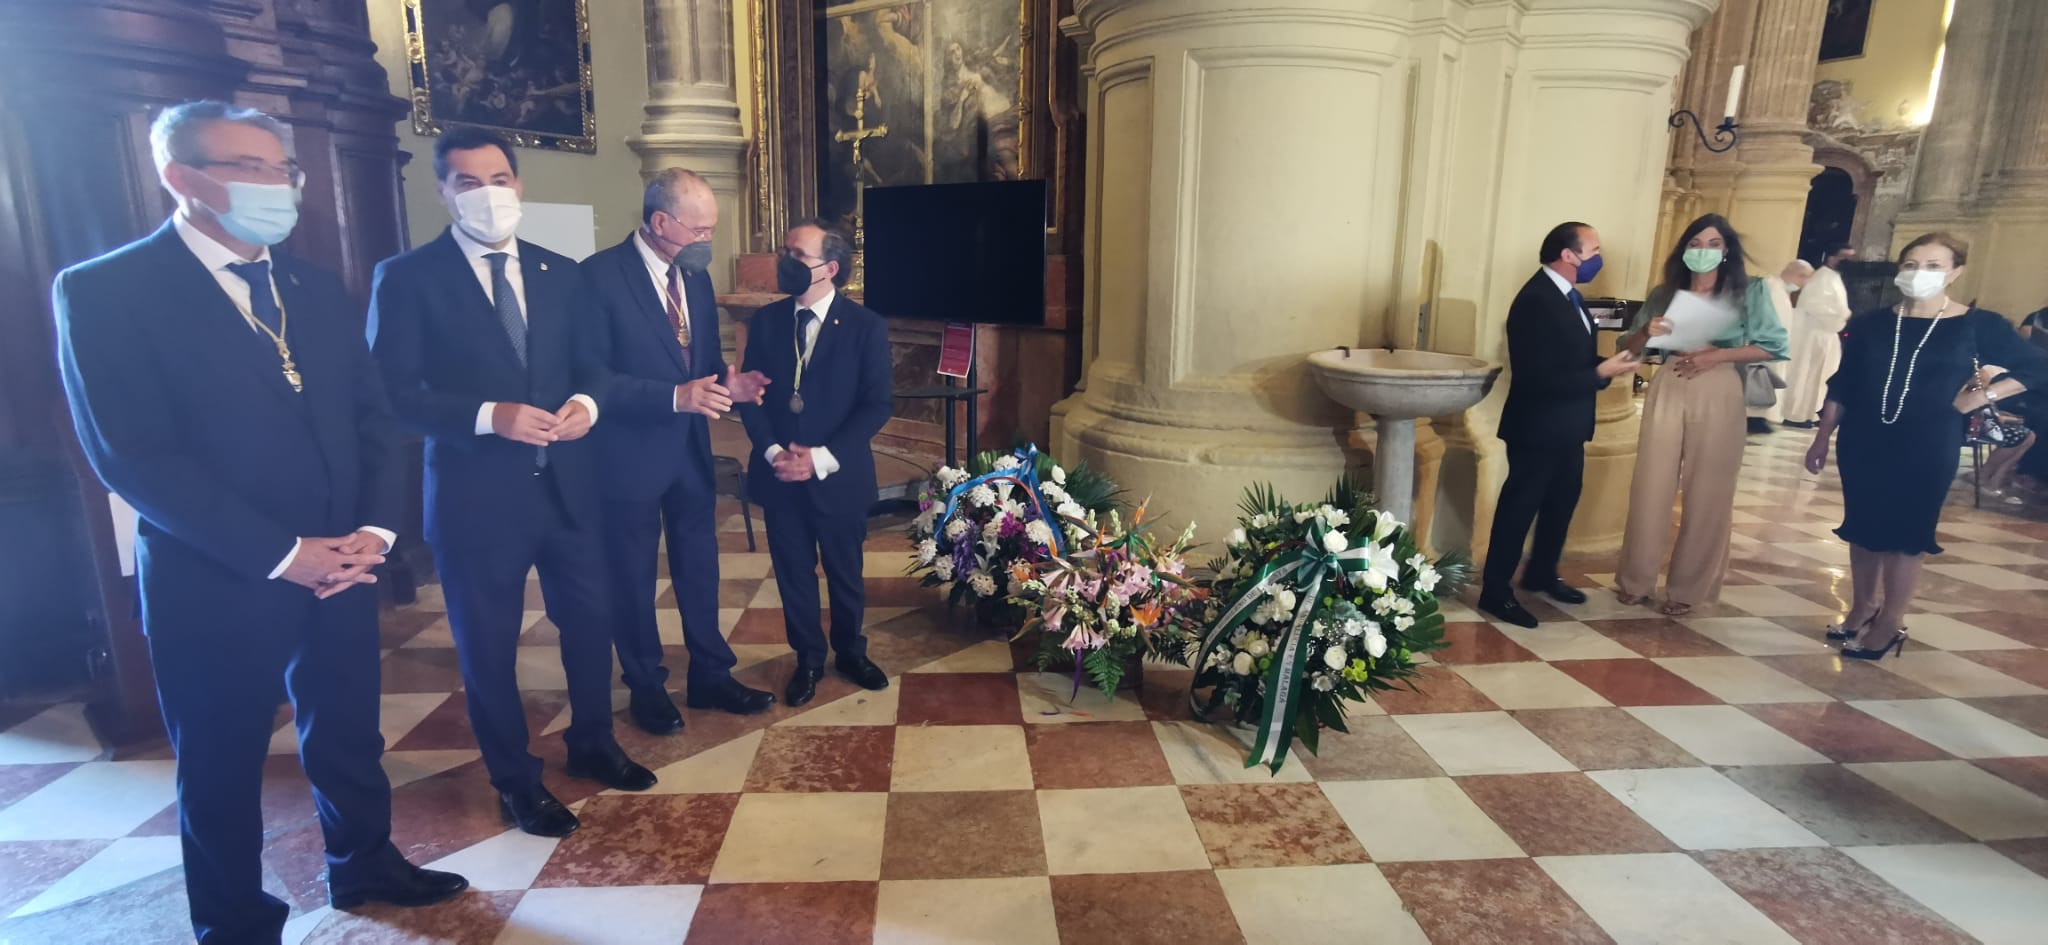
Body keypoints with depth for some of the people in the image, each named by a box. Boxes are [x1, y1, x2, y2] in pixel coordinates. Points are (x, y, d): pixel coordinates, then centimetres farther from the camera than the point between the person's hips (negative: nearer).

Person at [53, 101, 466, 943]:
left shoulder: (314, 286, 9)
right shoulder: (102, 291, -9)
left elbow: (372, 415, 6)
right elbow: (133, 457, -16)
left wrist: (375, 528, -8)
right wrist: (279, 554, -19)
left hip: (339, 566, 5)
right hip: (215, 583, -4)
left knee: (348, 736, 19)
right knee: (221, 768, 13)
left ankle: (363, 866, 41)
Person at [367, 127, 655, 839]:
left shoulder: (562, 274, 9)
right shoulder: (408, 278, -5)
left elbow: (592, 364, 9)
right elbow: (395, 392, -11)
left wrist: (586, 403, -13)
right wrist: (489, 416, -24)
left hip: (567, 483, 4)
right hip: (476, 494, -4)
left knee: (589, 620, 15)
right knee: (489, 645, 10)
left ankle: (592, 744, 39)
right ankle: (517, 783, 30)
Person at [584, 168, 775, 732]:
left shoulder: (695, 278, 6)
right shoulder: (599, 275, -16)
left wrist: (727, 383, -9)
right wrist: (674, 397, -29)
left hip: (691, 450, 6)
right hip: (629, 456, -6)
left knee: (700, 569, 15)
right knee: (632, 579, 11)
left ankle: (710, 676, 31)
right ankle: (646, 688, 29)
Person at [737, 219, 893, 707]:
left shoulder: (865, 326, -7)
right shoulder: (765, 321, 3)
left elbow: (876, 405, -10)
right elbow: (749, 394, 3)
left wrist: (822, 458, -17)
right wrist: (772, 451, -12)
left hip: (839, 476, -2)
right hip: (779, 475, 3)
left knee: (845, 571, 14)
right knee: (793, 572, 12)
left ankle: (851, 651, 36)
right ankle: (808, 658, 32)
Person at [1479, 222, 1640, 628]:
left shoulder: (1569, 296, 10)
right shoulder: (1536, 301, -22)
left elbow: (1576, 358, 12)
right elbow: (1539, 377, -27)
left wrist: (1612, 363, -6)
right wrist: (1601, 372, -22)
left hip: (1567, 426, 10)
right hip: (1539, 427, -10)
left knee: (1562, 501, 21)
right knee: (1519, 507, -1)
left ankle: (1541, 574, 37)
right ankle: (1496, 591, 9)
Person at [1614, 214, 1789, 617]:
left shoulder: (1750, 292, 4)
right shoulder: (1665, 292, 9)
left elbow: (1773, 346, -3)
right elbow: (1629, 347, 7)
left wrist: (1716, 355, -14)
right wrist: (1646, 332, -14)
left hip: (1718, 395, -1)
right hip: (1667, 391, 1)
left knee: (1706, 496, 4)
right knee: (1651, 488, 2)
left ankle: (1687, 588, 15)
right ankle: (1636, 579, 14)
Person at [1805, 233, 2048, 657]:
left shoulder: (1979, 326, -3)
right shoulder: (1869, 324, 2)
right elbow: (1841, 385, 6)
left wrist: (1981, 396, -6)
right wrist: (1821, 438, 5)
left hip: (1928, 449, -2)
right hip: (1862, 443, 3)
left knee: (1905, 535, 2)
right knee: (1861, 528, 10)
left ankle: (1890, 623, 12)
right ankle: (1863, 606, 26)